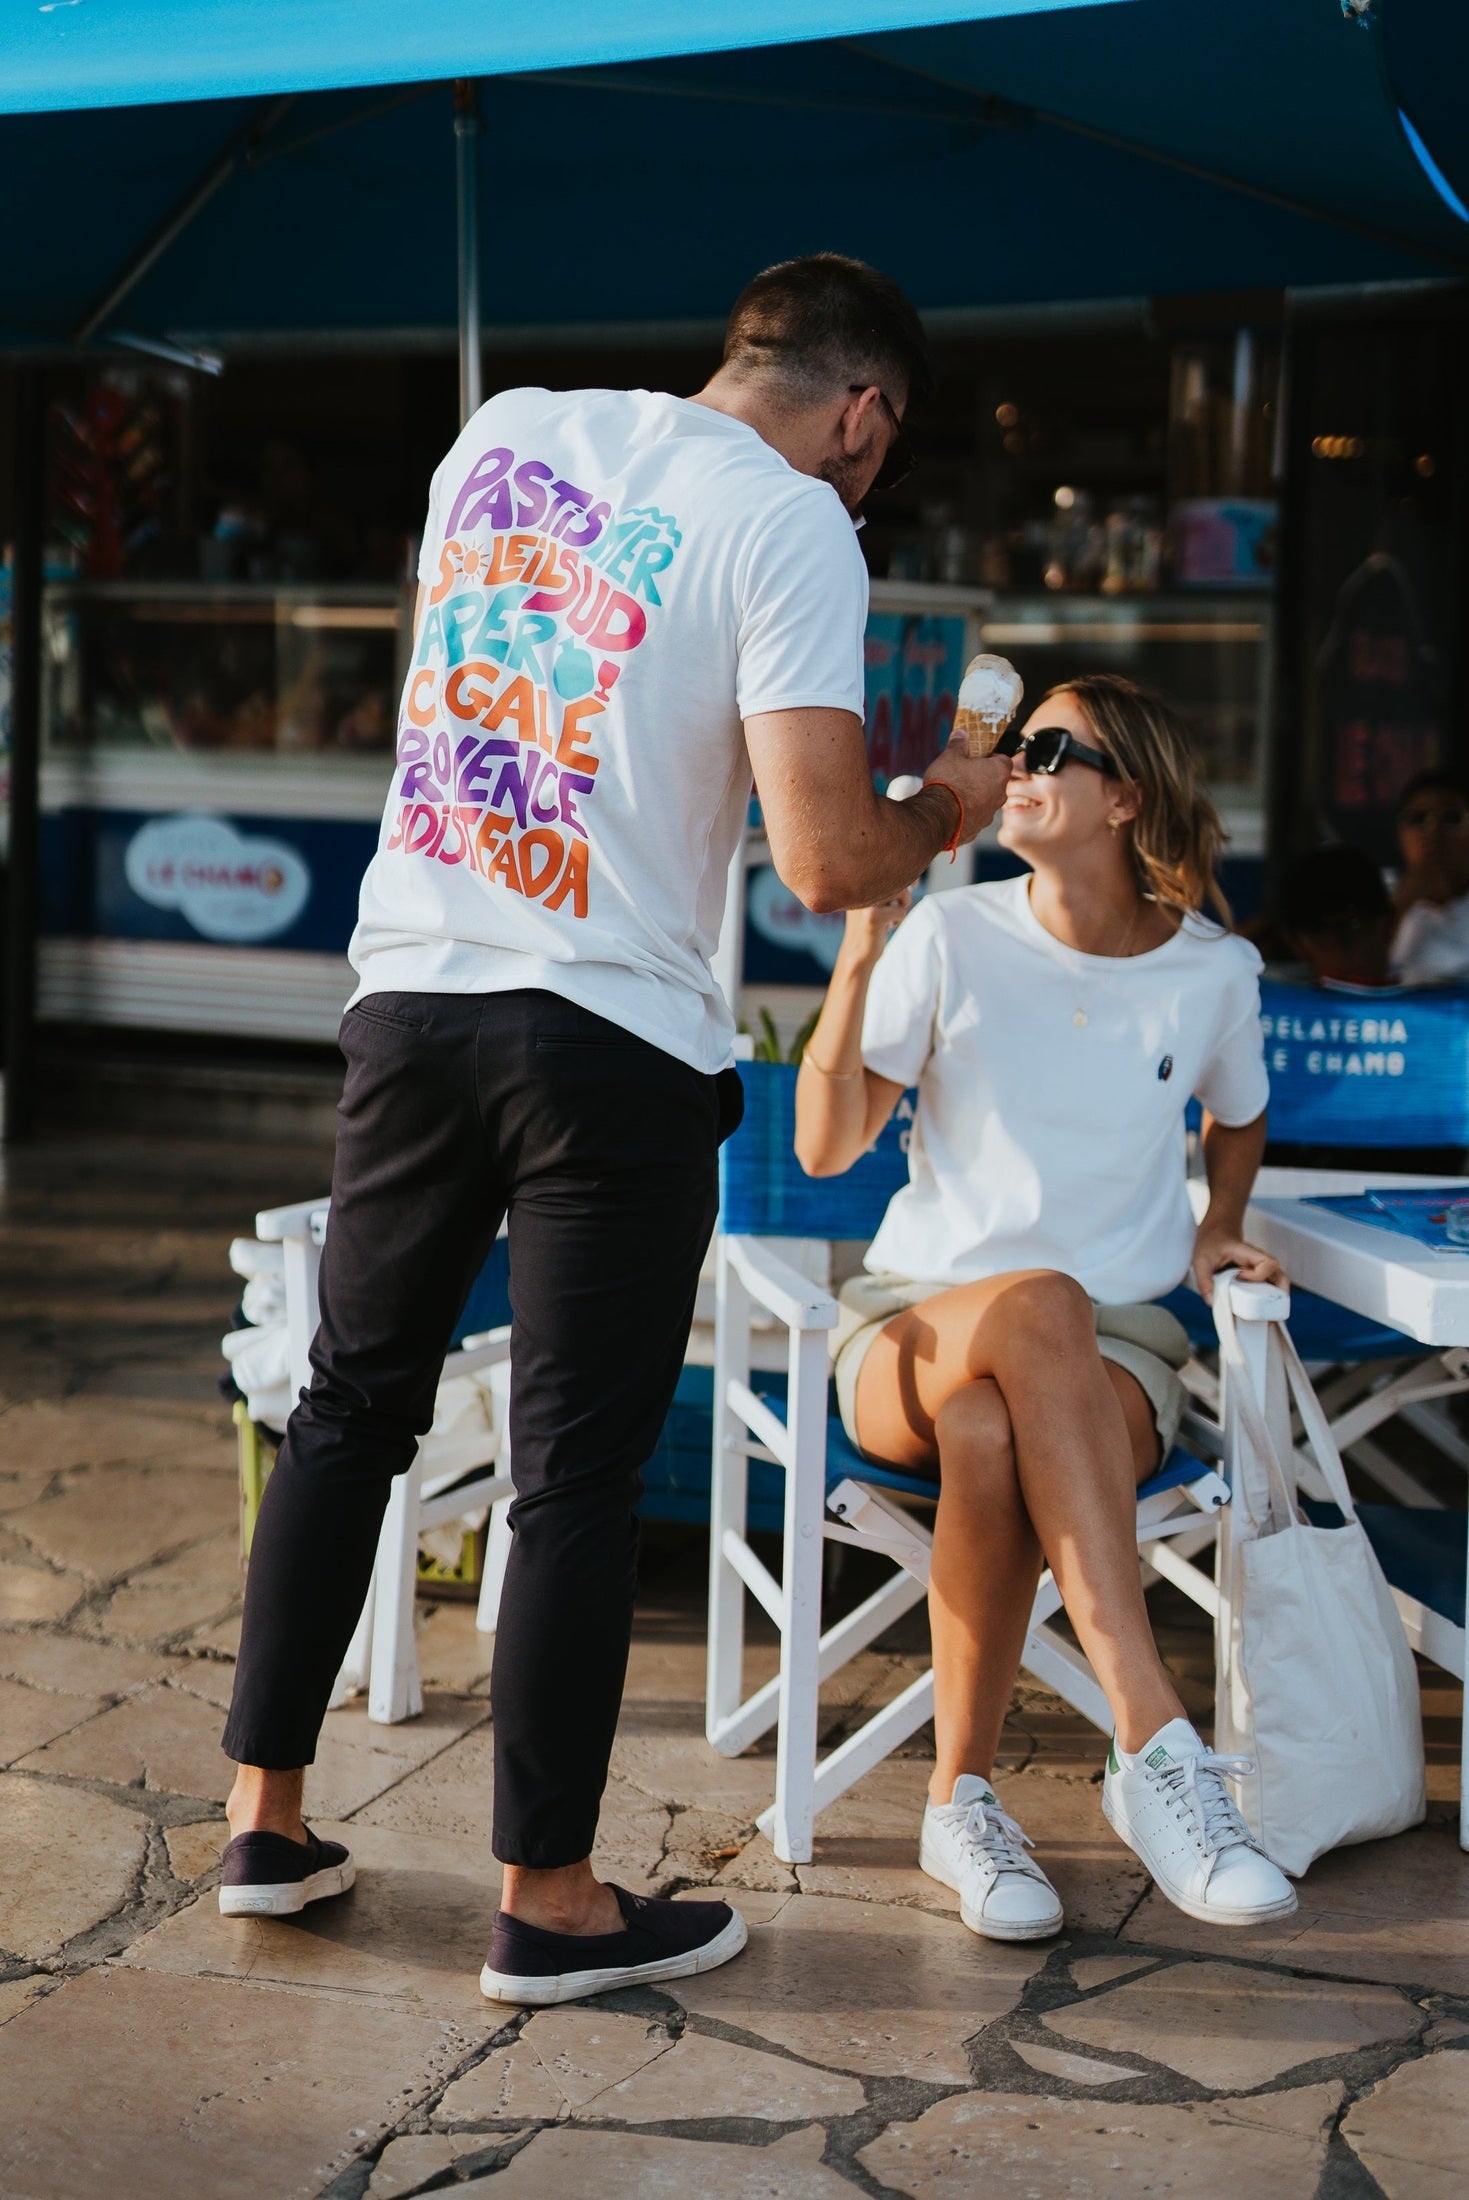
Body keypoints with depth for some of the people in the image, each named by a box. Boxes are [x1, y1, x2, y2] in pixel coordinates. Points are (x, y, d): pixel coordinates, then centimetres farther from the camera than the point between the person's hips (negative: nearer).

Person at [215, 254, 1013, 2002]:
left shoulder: (501, 431, 11)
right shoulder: (791, 525, -8)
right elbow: (825, 861, -15)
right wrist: (945, 813, 6)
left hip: (409, 995, 6)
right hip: (612, 1042, -5)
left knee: (349, 1407, 17)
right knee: (578, 1472, 3)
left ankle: (264, 1816, 25)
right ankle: (545, 1900, 12)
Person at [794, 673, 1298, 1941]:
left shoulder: (1213, 973, 3)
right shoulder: (951, 938, -1)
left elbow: (1240, 1117, 26)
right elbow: (825, 1149, -7)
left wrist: (1220, 1226, 8)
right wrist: (861, 954, -15)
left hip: (1116, 1350, 0)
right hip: (920, 1326, 0)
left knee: (992, 1439, -38)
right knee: (1040, 1305, -39)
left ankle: (964, 1799, -23)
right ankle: (1159, 1747, -41)